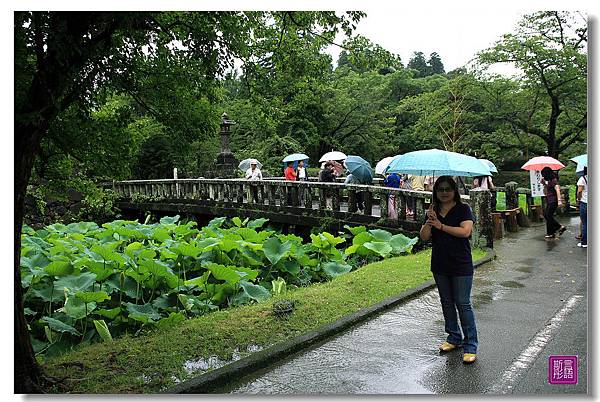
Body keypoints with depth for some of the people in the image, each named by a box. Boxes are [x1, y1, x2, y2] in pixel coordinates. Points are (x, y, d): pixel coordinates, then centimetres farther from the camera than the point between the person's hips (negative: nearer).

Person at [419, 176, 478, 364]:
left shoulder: (463, 209, -5)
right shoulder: (433, 211, 6)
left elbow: (465, 231, -20)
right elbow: (424, 236, -2)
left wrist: (441, 226, -20)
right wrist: (429, 220, -19)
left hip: (461, 265, -5)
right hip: (440, 265, 5)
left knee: (463, 303, -4)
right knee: (447, 302, 15)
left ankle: (470, 345, 5)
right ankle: (454, 337, 30)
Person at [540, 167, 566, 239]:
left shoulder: (554, 180, -12)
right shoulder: (548, 181, 16)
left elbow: (557, 190, -23)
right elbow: (545, 193, 23)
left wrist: (559, 200, -33)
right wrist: (544, 184, 10)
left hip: (553, 201, -10)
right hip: (549, 201, 10)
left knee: (549, 216, -7)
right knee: (545, 215, 8)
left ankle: (550, 234, 1)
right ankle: (560, 227, 16)